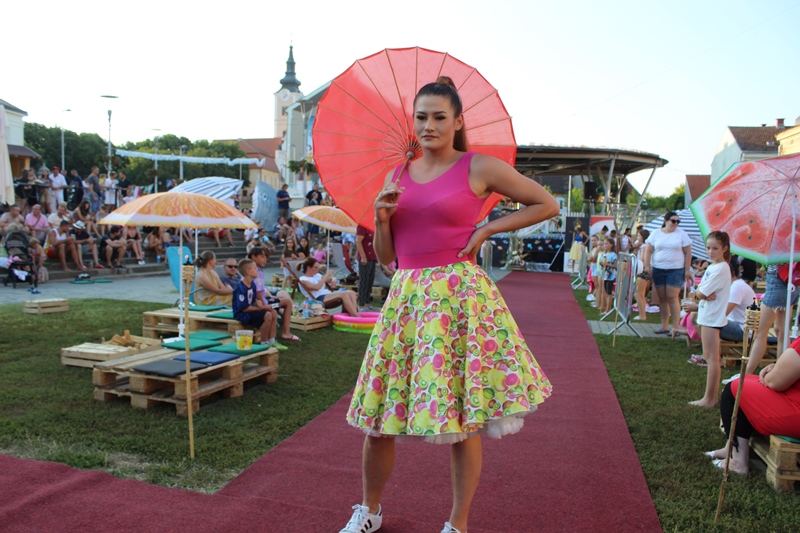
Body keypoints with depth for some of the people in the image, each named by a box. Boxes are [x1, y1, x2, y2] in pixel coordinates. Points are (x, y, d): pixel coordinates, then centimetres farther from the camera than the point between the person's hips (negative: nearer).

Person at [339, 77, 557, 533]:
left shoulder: (479, 167, 0)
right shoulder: (397, 177, 13)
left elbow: (547, 205, 5)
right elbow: (385, 256, 15)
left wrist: (488, 229, -3)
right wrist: (382, 218, -4)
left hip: (460, 295, -4)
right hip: (407, 295, 5)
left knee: (463, 419, 2)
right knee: (378, 416, 8)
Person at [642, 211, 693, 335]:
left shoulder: (681, 234, 2)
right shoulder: (656, 233, 6)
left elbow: (688, 253, 2)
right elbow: (648, 251, 5)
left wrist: (687, 270, -3)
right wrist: (647, 266, -6)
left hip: (676, 270, -2)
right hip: (658, 269, 3)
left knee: (672, 297, -9)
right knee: (662, 298, 5)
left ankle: (675, 327, -5)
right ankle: (664, 326, 13)